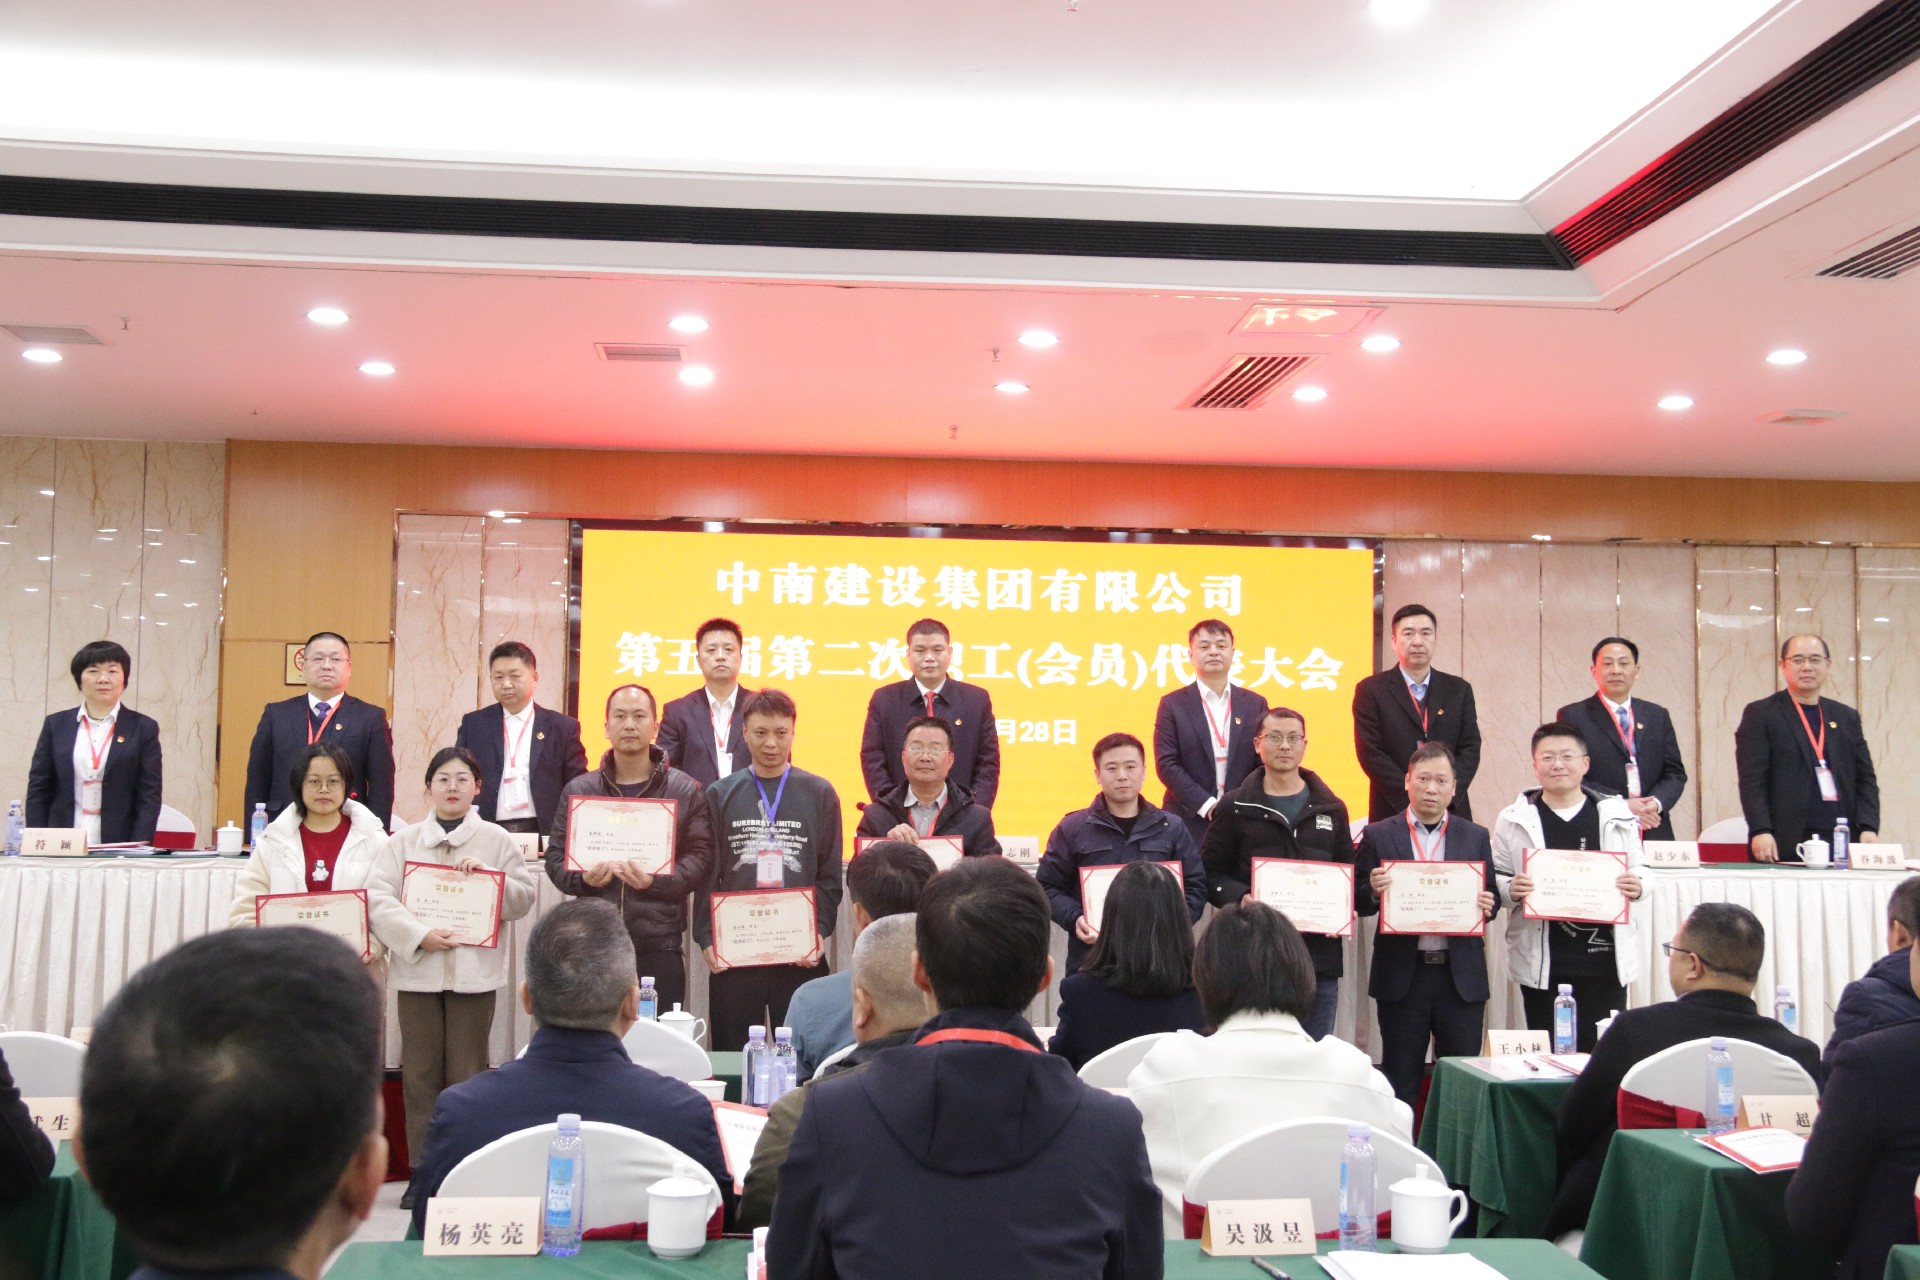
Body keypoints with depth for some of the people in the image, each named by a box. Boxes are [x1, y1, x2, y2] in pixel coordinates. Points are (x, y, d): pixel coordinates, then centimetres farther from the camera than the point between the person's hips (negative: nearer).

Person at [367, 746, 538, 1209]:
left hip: (474, 971, -1)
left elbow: (524, 898, 2)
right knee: (420, 1074, 5)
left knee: (467, 1075, 3)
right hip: (417, 969, 1)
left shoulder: (496, 841, 6)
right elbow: (380, 899, -4)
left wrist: (486, 876, -13)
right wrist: (420, 935, -16)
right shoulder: (404, 841, 6)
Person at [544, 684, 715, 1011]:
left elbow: (700, 856, 0)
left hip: (660, 946, -2)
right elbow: (555, 856, 12)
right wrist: (582, 877, -9)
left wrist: (655, 880, -16)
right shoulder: (579, 791, 12)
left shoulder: (685, 791, 5)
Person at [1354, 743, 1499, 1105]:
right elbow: (1360, 903, 3)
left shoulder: (1476, 837, 10)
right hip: (1402, 976, -1)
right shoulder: (1378, 837, 4)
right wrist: (1374, 891, -19)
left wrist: (1487, 905, -13)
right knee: (1401, 1082, 6)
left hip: (1462, 977, 1)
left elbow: (1492, 897, 10)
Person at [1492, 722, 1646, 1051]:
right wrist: (1510, 890, -15)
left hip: (1606, 958, 1)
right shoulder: (1513, 820, 5)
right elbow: (1495, 878, 6)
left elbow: (1638, 870, 14)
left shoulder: (1617, 815, 7)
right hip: (1542, 962, 0)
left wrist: (1637, 886, -8)